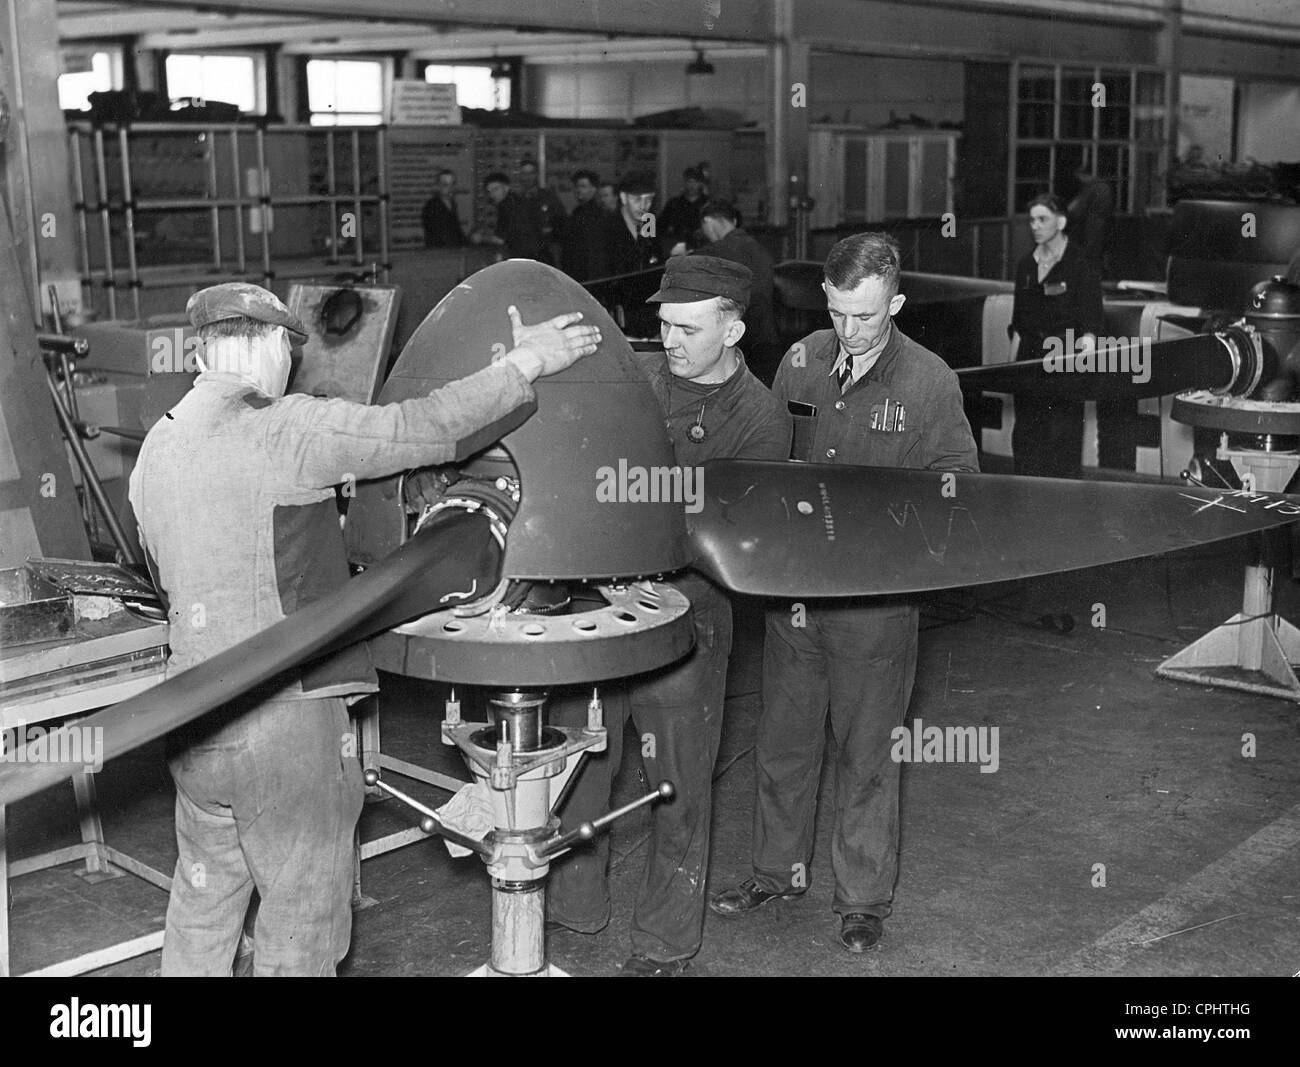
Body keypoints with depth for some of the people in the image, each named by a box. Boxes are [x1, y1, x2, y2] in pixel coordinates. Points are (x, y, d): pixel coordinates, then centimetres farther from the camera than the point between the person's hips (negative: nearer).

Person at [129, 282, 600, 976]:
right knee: (302, 926, 8)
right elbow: (421, 430, -13)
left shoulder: (155, 448, 9)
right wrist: (523, 365, -3)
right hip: (285, 718, -7)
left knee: (202, 909, 21)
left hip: (193, 727, 8)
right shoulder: (284, 428, -14)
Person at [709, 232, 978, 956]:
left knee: (868, 754, 7)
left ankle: (865, 898, 22)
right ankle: (779, 869, 34)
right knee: (784, 738, 15)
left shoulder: (930, 382, -8)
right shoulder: (800, 363, 4)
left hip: (876, 597, -4)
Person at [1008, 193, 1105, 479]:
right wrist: (1015, 356, 13)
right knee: (1025, 432, 5)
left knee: (1063, 434, -6)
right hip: (1029, 356, 6)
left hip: (1067, 357, -5)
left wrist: (1088, 340, -26)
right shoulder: (1026, 265, 13)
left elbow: (1093, 316, -8)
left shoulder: (1080, 263, -4)